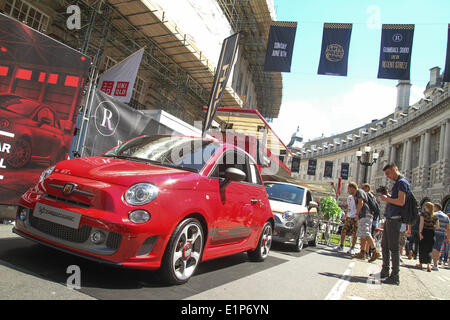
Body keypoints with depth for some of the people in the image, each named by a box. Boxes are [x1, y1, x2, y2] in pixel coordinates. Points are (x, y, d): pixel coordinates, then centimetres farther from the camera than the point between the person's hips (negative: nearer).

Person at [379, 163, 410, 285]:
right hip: (389, 219, 10)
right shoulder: (397, 183, 20)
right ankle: (384, 272, 24)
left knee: (393, 248, -6)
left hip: (394, 219, -10)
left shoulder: (402, 182, -10)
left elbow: (401, 202, -19)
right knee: (384, 246, 15)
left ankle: (395, 277, -1)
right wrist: (387, 196, 12)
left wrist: (386, 199, -8)